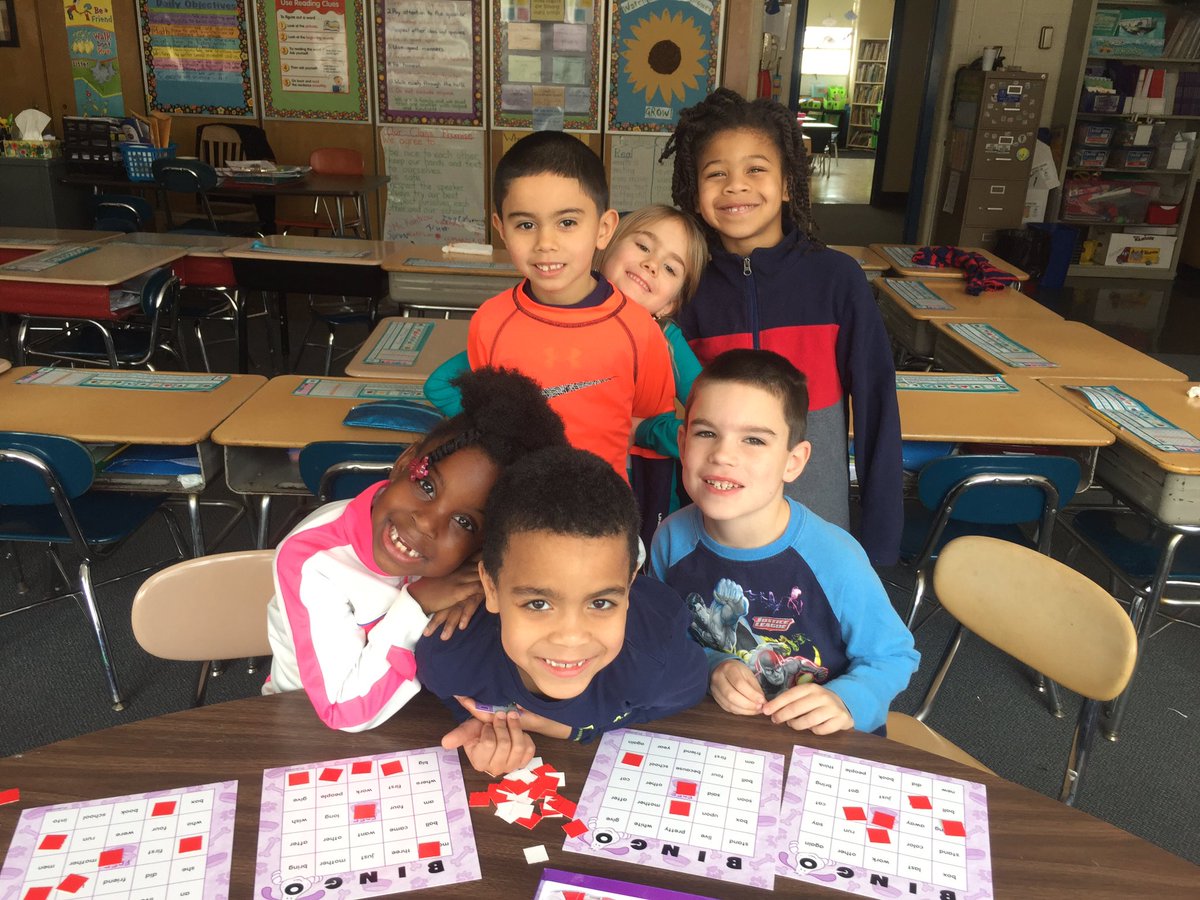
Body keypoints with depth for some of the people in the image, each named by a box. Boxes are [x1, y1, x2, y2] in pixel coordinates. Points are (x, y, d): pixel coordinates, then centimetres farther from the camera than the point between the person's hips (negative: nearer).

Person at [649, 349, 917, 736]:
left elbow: (894, 657, -4)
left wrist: (846, 701, -22)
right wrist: (712, 667, -12)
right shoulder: (671, 540, -10)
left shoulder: (836, 559, -19)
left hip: (823, 747, -1)